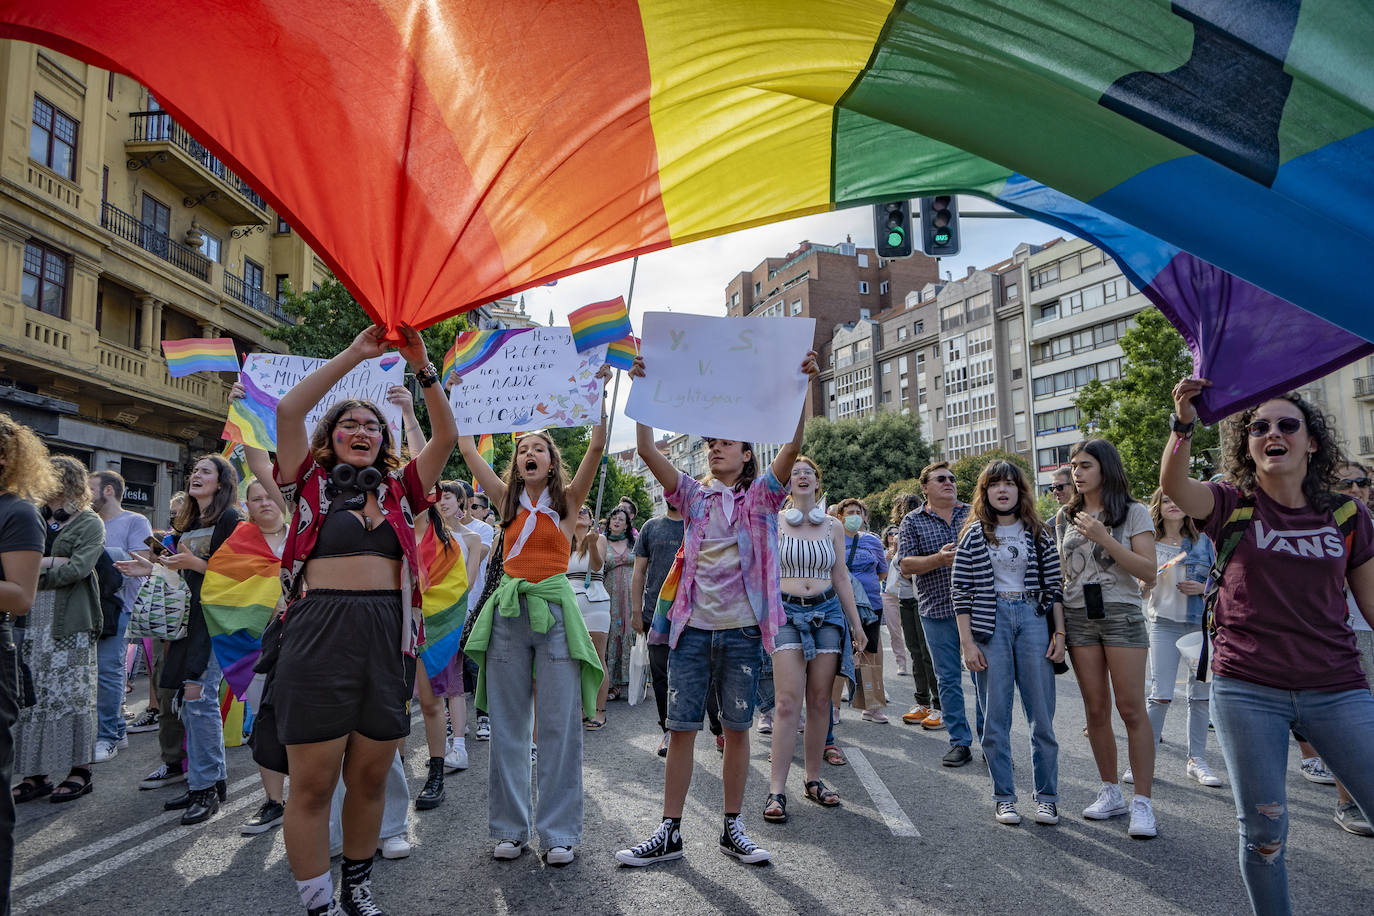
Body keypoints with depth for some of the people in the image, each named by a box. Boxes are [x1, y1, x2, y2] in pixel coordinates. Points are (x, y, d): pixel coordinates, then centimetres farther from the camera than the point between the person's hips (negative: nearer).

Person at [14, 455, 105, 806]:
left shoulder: (89, 523, -1)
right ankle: (35, 774, 14)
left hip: (70, 622, -5)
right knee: (31, 695, 5)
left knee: (72, 694, 1)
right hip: (33, 619, 5)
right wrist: (52, 561, -10)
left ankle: (80, 770, 10)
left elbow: (77, 569, -13)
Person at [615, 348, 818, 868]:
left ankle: (732, 828, 22)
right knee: (681, 727, 3)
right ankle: (669, 832, 13)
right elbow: (646, 450, -3)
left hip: (742, 628, -1)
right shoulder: (693, 495, 9)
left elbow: (793, 446, -11)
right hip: (693, 626, 1)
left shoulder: (761, 496, 5)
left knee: (737, 727, 7)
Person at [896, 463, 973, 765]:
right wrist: (939, 559, -19)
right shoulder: (912, 521, 5)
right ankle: (960, 742, 15)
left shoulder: (973, 514, 10)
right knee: (948, 678, 5)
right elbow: (906, 565, -3)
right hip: (937, 610, -1)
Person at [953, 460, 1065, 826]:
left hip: (1032, 618, 2)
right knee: (995, 716, 3)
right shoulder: (974, 535, 2)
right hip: (990, 622, -1)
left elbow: (1053, 584, 8)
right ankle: (1003, 796, 14)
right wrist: (967, 641, -6)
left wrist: (1059, 633, 1)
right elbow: (962, 590, 0)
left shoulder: (1038, 532, 8)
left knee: (1042, 714, 4)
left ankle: (1047, 796, 17)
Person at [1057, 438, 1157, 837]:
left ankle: (1142, 802, 3)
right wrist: (1057, 624, 12)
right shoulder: (1065, 517, 12)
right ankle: (1110, 793, 18)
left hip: (1121, 613, -4)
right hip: (1078, 616, 4)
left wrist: (1104, 538, -18)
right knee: (1096, 711, 6)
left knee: (1132, 708, -5)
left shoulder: (1134, 512, 0)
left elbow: (1148, 573, -9)